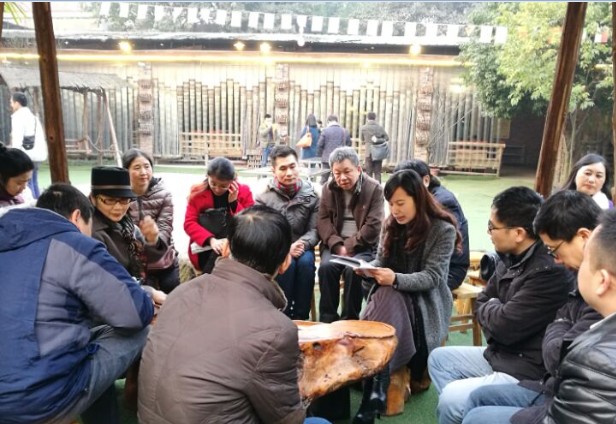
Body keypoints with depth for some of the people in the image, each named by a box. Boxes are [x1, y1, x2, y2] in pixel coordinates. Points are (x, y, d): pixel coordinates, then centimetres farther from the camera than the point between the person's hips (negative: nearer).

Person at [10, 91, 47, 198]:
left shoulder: (18, 117, -8)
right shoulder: (32, 116, 19)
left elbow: (17, 139, -16)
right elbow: (40, 137, 17)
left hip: (25, 156, -9)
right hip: (35, 154, 9)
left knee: (26, 184, -8)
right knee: (34, 183, 12)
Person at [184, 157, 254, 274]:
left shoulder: (244, 191, 2)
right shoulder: (198, 192, 3)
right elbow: (189, 223, -4)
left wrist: (234, 203, -14)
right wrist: (210, 240, -21)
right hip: (204, 252, -1)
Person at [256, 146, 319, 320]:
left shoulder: (310, 195, 1)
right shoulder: (264, 197, -4)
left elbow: (315, 230, -3)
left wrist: (302, 244, -26)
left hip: (300, 247, 2)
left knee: (306, 262, -32)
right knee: (286, 263, -33)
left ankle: (301, 317, -20)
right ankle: (284, 315, -18)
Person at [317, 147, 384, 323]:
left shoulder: (374, 189, -4)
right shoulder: (328, 189, 8)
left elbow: (373, 227, -11)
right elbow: (323, 221, 0)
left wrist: (348, 246, -16)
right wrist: (337, 246, -15)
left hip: (364, 246, -3)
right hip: (335, 245, 3)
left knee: (353, 270, -31)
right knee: (326, 267, -27)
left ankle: (350, 320, -14)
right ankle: (327, 319, -13)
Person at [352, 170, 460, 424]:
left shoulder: (443, 229, -8)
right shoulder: (391, 225, 9)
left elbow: (432, 277, -15)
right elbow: (381, 261, 10)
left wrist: (396, 279, -32)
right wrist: (368, 268, -15)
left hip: (424, 300, -4)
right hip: (391, 295, 4)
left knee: (387, 302, -36)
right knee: (384, 299, -33)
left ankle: (374, 396, -32)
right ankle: (376, 392, -31)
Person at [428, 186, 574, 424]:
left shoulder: (550, 271, -27)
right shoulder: (512, 257, 2)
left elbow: (505, 326, -26)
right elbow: (481, 303, 11)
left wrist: (491, 308, -6)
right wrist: (496, 314, -9)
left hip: (528, 372, -9)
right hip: (500, 354, 10)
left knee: (450, 398, -20)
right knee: (439, 358, 15)